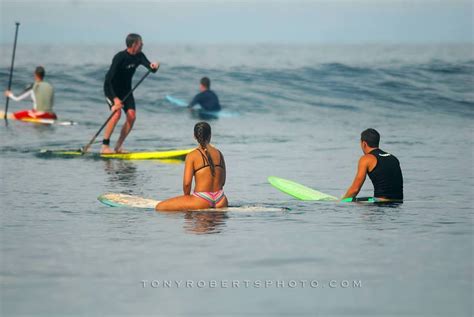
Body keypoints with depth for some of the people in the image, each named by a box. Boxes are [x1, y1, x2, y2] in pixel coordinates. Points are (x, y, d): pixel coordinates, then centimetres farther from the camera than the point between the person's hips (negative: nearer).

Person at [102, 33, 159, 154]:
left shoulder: (139, 56, -5)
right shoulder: (120, 57, -25)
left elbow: (151, 68, -17)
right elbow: (108, 80, -27)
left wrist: (154, 66, -43)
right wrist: (115, 99, -36)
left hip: (126, 90, 6)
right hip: (112, 89, -6)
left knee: (131, 116, -10)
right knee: (117, 113, -26)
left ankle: (118, 146, 0)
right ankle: (105, 146, -20)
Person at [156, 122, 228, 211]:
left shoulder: (192, 155, -5)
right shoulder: (219, 154, 10)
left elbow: (187, 183, -10)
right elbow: (222, 182, 15)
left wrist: (187, 196, 8)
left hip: (202, 200, -6)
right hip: (221, 201, 6)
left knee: (159, 207, -5)